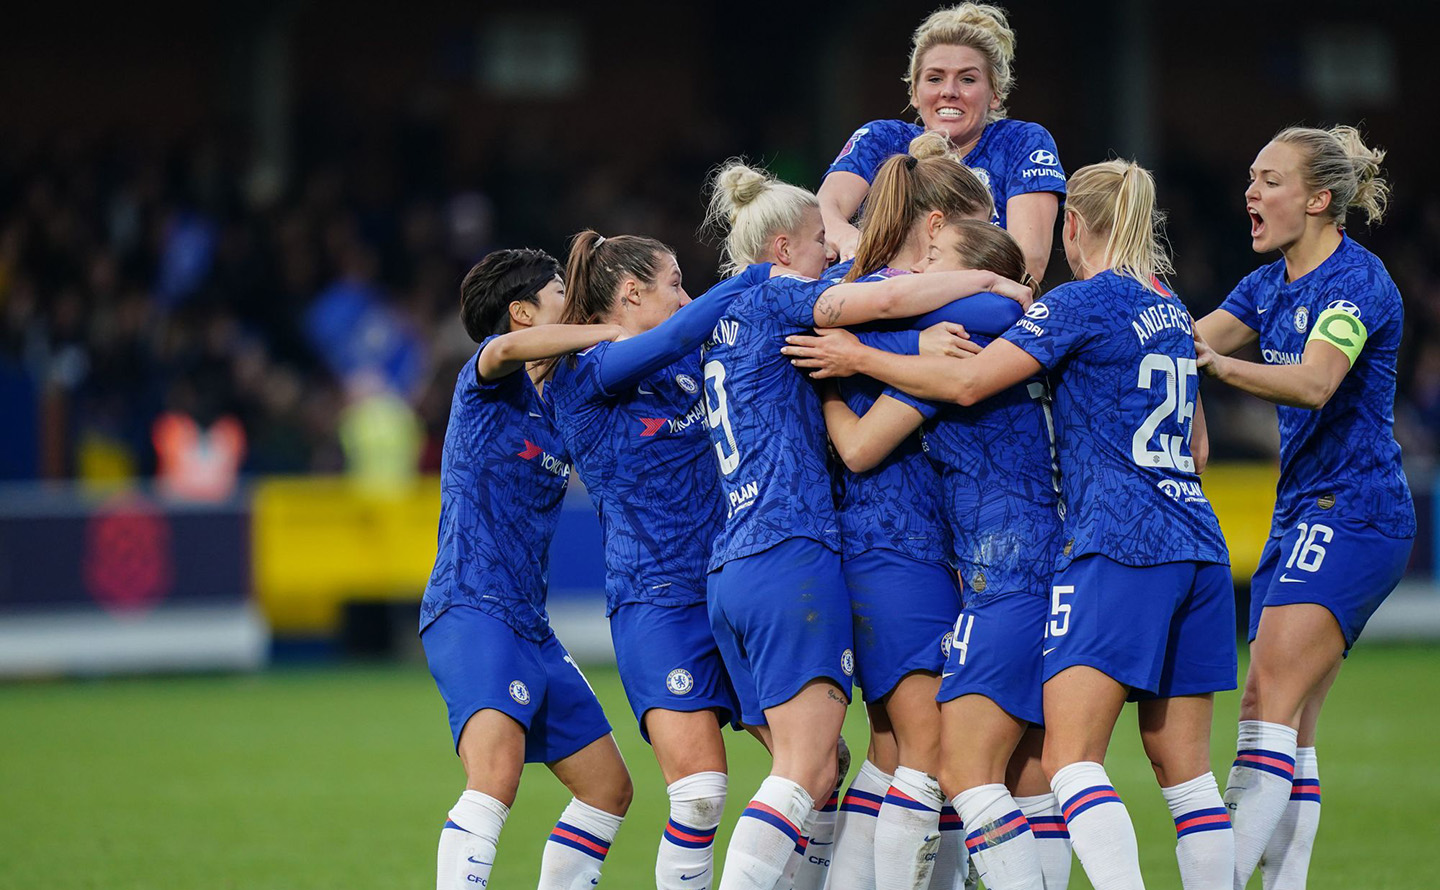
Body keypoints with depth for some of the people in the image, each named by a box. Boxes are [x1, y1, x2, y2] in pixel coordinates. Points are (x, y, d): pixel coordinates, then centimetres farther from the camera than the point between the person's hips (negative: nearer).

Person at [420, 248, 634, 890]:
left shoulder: (553, 407, 19)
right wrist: (613, 331, -20)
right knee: (497, 776, -29)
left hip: (529, 625, 9)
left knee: (608, 788, 12)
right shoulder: (489, 380, -4)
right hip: (471, 612, -9)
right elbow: (511, 348, -28)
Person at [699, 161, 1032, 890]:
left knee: (815, 773, 9)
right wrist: (987, 281, -4)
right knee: (804, 771, -14)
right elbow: (886, 299, -16)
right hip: (792, 556, -9)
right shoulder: (771, 298, -2)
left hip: (729, 576, 9)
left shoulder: (725, 327, 23)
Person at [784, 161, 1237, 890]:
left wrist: (858, 359, -1)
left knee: (1070, 757, -11)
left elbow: (967, 382, -12)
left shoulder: (1084, 302, -5)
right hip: (1197, 546, 8)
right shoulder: (1172, 311, 18)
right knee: (1184, 769, 7)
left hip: (1117, 546, -8)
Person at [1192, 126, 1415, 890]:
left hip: (1353, 513, -9)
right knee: (1285, 724, 4)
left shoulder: (1356, 280, -13)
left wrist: (1221, 364, -45)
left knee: (1271, 707, -17)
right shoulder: (1267, 287, 14)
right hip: (1301, 514, 9)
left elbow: (1315, 383, -30)